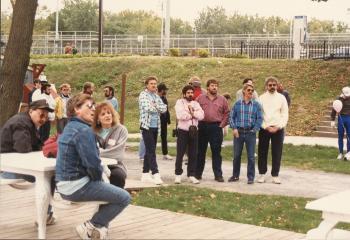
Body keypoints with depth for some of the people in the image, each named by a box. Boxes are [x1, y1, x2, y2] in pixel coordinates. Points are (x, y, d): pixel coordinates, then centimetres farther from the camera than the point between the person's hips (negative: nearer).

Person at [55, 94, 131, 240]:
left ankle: (100, 227, 22)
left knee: (108, 187, 28)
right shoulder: (84, 130, -18)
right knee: (124, 198, -4)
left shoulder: (70, 127, 13)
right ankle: (90, 227, 1)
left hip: (64, 184, 10)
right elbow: (93, 163, -24)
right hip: (77, 186, -10)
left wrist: (97, 177, 7)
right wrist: (98, 177, -3)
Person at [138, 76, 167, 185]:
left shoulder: (156, 96, 15)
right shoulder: (143, 95, -6)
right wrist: (158, 108, -3)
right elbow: (148, 108, -20)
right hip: (146, 126, -7)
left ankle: (145, 174, 16)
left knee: (149, 150, 10)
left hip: (155, 126, 7)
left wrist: (155, 106, -11)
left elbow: (164, 108, 5)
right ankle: (155, 174, -15)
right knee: (151, 151, -11)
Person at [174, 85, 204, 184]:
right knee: (180, 154, 0)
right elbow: (180, 115, -17)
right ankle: (178, 174, 11)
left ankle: (191, 175, 13)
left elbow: (201, 115, -3)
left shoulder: (196, 103, 13)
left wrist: (192, 113, -14)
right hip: (183, 131, -4)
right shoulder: (179, 102, 0)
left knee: (193, 154, 5)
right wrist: (193, 114, -7)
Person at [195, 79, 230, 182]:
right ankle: (198, 173, 16)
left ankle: (218, 175, 7)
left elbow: (226, 113, 8)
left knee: (216, 152, 2)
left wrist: (222, 124, -1)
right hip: (202, 127, 0)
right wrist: (197, 123, -3)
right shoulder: (200, 98, 5)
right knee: (200, 151, 7)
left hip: (216, 127, 0)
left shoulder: (222, 99, 6)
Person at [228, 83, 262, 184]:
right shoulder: (237, 104, 2)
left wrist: (255, 129, -9)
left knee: (251, 156, 3)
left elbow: (259, 119, 1)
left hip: (251, 133, -1)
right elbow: (231, 117, 4)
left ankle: (250, 177, 13)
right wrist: (234, 128, -6)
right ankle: (235, 175, 23)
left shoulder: (256, 104, 1)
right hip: (238, 132, 1)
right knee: (236, 155, 9)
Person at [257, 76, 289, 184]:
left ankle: (275, 175, 9)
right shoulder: (261, 98, 3)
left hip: (278, 129, 0)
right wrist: (266, 127, -10)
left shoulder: (281, 98, 5)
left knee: (277, 153, 2)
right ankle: (262, 174, 14)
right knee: (262, 152, 4)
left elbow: (285, 115, 2)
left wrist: (278, 127, -9)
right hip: (264, 129, 0)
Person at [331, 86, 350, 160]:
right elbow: (334, 110, 1)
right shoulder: (339, 99, -2)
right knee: (340, 136, 6)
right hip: (341, 118, 0)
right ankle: (341, 153, 16)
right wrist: (332, 120, -3)